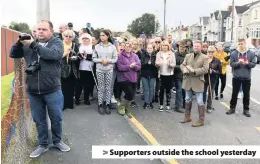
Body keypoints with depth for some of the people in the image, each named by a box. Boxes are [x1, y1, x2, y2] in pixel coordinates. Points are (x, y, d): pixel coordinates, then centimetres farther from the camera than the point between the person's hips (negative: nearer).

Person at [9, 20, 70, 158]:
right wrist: (19, 42, -11)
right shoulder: (29, 43, 7)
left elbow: (53, 54, -23)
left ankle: (57, 141, 34)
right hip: (33, 91, 3)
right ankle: (43, 145, 31)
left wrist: (33, 45, -25)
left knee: (56, 118, 11)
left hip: (52, 90, -3)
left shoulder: (57, 42, -3)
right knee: (39, 120, 14)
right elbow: (13, 54, 7)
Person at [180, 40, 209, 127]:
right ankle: (187, 117, 30)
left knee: (200, 101, 0)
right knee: (187, 100, 16)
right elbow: (182, 65, 7)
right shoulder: (188, 56, 10)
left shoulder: (204, 57, -4)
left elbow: (205, 69, -14)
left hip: (198, 82, -5)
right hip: (188, 81, 5)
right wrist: (184, 69, -16)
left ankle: (201, 120, 9)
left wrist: (194, 71, -22)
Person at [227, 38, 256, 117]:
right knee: (234, 93, 9)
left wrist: (247, 63, -21)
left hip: (247, 78, 1)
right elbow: (231, 64, -6)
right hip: (236, 77, -1)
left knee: (246, 94, 10)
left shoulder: (251, 54, -1)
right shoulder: (234, 53, -3)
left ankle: (246, 110, 23)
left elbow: (254, 64, -2)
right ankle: (232, 108, 22)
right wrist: (238, 62, -24)